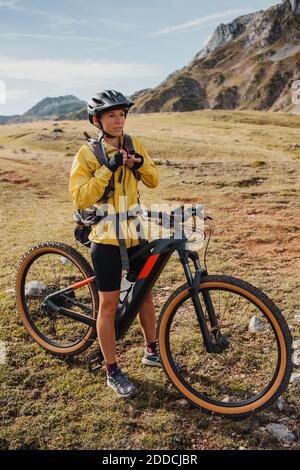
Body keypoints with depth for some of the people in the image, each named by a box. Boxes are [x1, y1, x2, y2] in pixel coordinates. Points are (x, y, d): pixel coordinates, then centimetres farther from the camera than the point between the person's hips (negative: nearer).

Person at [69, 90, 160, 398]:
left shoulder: (133, 143, 5)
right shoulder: (87, 153, -9)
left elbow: (154, 181, 7)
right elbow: (80, 199, -17)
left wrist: (141, 162, -13)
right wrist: (108, 169, -24)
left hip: (136, 234, 5)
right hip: (107, 239, -5)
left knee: (145, 292, 16)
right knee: (109, 304, 3)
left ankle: (151, 351, 38)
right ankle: (112, 372, 20)